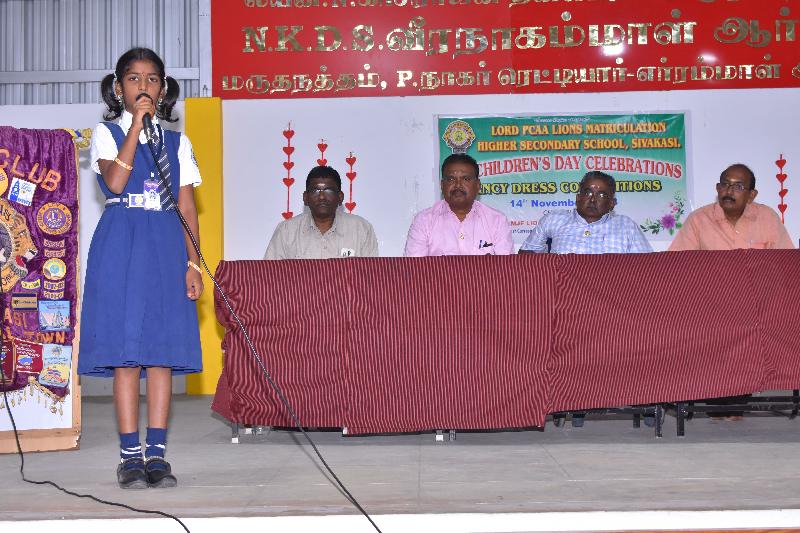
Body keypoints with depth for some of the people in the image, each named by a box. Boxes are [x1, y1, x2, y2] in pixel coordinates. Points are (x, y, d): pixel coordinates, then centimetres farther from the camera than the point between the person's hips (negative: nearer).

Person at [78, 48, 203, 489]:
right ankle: (130, 455, 1)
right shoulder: (106, 133, 8)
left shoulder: (176, 142, 15)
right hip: (122, 244, -2)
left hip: (166, 246, 2)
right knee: (126, 347, -5)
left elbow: (187, 207, 10)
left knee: (163, 348, -1)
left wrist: (193, 263, 1)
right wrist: (137, 124, -10)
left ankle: (157, 453, 4)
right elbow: (115, 181, -12)